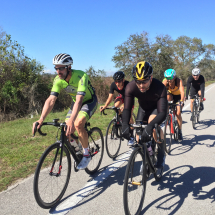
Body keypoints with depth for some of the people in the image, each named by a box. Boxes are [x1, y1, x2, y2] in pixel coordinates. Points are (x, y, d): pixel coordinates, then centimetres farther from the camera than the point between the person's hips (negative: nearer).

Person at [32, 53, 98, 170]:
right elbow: (51, 100, -24)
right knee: (67, 131, -7)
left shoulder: (81, 76, -34)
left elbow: (79, 100, -45)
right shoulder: (58, 80, -17)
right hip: (76, 102, 6)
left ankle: (86, 154, -10)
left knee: (78, 123, -30)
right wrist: (41, 119, -37)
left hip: (90, 101, -5)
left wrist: (71, 120, -58)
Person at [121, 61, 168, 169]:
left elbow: (163, 113, -45)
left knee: (154, 124, -33)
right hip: (143, 108, 4)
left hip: (156, 108, -3)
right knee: (139, 133, -2)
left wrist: (150, 126, -63)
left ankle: (161, 155, -10)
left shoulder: (159, 87, -39)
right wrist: (125, 124, -52)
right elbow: (127, 109, -32)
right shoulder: (130, 87, -31)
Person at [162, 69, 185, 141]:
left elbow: (182, 92, -45)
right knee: (167, 96, -33)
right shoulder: (165, 81, -27)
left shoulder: (179, 81, -33)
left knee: (178, 113, -15)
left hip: (178, 96, -2)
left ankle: (180, 132, 1)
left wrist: (181, 101, -61)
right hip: (171, 95, 3)